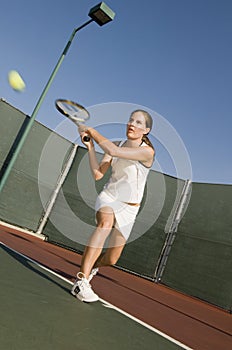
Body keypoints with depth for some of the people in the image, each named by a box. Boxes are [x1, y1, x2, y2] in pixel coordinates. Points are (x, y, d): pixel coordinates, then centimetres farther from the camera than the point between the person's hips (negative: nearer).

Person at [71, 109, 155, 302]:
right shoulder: (117, 145, -2)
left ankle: (92, 266, 39)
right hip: (108, 198, 2)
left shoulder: (147, 151, -18)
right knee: (106, 222, -36)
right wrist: (90, 145, -17)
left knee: (111, 259, 1)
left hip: (128, 207, -1)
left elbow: (113, 151, -32)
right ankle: (81, 281, -35)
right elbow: (97, 174, -9)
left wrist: (91, 131, -23)